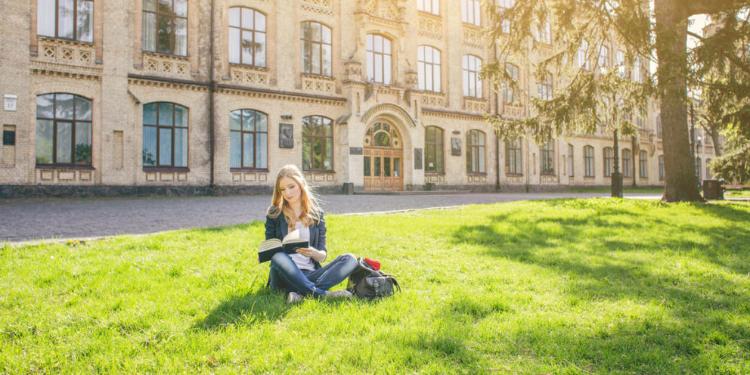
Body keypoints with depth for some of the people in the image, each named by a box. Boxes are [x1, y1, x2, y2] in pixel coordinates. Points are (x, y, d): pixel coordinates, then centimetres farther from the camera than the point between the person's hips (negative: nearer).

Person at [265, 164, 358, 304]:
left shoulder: (316, 213, 9)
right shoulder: (274, 214, 5)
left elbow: (323, 255, 6)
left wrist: (314, 253, -18)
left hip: (310, 274, 2)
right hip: (285, 277, -2)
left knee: (350, 259, -21)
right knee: (278, 258, -35)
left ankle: (301, 292, -36)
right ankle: (321, 294, -34)